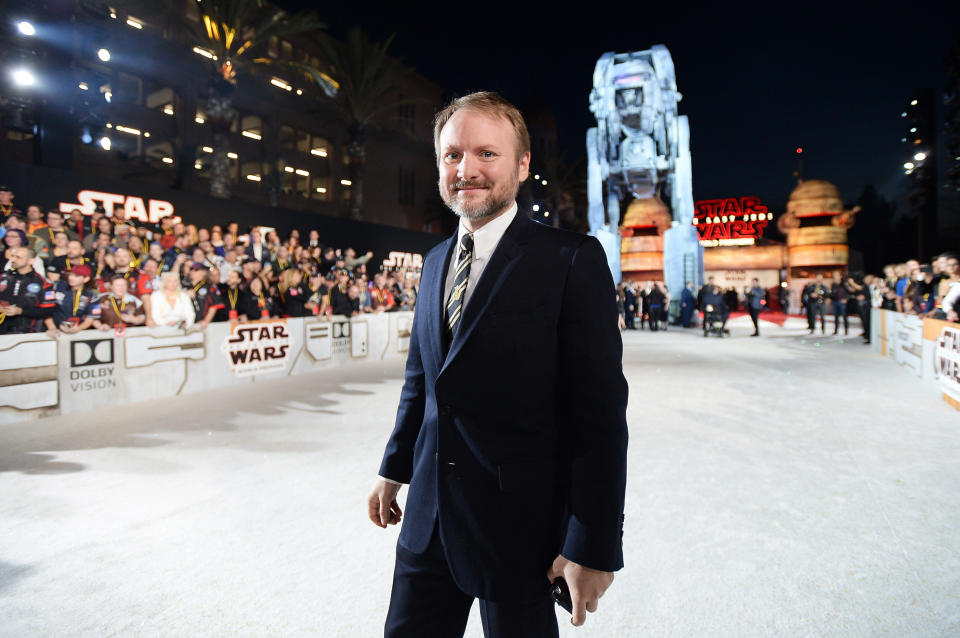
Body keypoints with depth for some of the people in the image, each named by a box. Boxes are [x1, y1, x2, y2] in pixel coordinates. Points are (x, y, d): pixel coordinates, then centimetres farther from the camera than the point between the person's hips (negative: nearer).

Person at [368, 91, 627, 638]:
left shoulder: (572, 259, -13)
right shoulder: (436, 261, 8)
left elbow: (600, 412, -15)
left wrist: (594, 547, -15)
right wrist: (395, 468, 18)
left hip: (519, 527, -5)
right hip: (429, 516, 6)